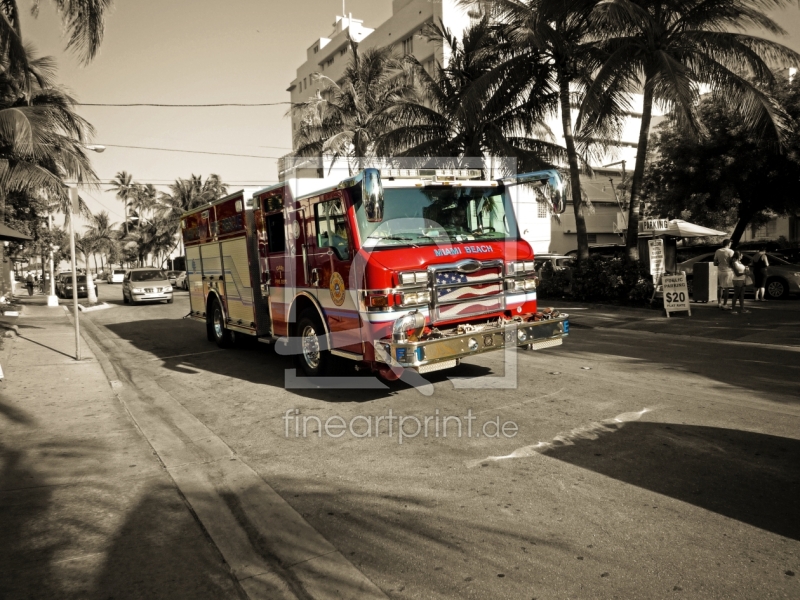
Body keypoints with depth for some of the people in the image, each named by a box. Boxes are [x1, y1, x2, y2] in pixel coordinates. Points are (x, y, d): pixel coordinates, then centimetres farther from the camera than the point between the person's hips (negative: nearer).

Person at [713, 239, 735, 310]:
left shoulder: (717, 251, 3)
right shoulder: (730, 252, -11)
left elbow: (715, 263, 6)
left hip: (720, 271, 5)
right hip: (728, 271, -5)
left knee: (720, 287, 16)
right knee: (726, 288, -1)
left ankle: (719, 302, 25)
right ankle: (724, 304, 0)